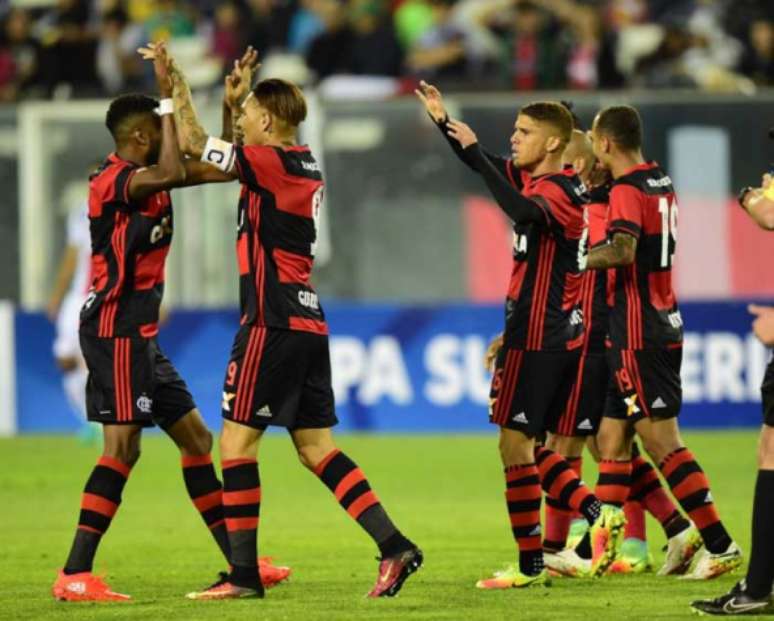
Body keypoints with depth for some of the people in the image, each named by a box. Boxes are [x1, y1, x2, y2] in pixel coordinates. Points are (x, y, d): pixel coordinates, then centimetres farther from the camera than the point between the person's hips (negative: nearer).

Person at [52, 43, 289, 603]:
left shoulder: (147, 177, 13)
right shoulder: (114, 179, -15)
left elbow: (213, 168, 23)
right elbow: (173, 174, -34)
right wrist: (169, 97, -25)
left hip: (141, 335, 10)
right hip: (115, 329, -10)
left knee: (195, 438, 12)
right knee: (123, 447, -15)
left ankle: (238, 561, 18)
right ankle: (75, 576, -16)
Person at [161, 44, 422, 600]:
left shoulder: (270, 162, -11)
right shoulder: (304, 166, 14)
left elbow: (192, 142, -8)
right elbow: (232, 162, 32)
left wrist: (179, 85, 2)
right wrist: (238, 98, 29)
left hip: (273, 323, -9)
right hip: (308, 323, 9)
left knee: (237, 441, -4)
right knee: (316, 445, 9)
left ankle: (245, 573, -4)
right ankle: (394, 545, 0)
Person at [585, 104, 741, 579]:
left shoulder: (627, 190, -14)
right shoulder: (662, 183, 12)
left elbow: (623, 251, -31)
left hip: (639, 335, -9)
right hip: (665, 325, 9)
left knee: (661, 441, -8)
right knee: (611, 438, 12)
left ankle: (719, 544, -10)